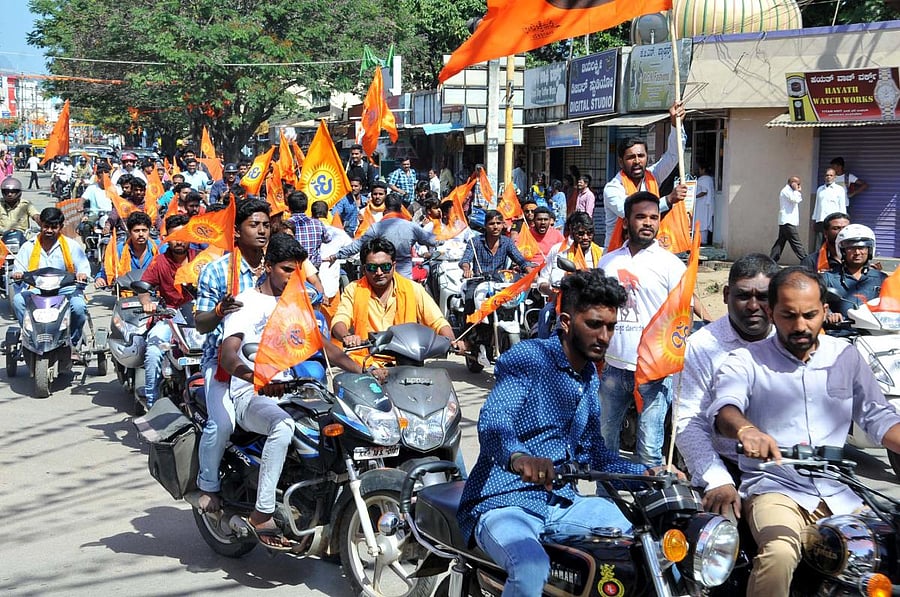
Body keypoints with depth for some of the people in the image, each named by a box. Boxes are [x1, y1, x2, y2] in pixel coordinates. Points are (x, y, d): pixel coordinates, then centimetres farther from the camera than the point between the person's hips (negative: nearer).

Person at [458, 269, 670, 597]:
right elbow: (491, 422, -28)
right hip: (505, 504, -8)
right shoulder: (526, 358, -11)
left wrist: (645, 473, 3)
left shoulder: (590, 377, 17)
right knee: (532, 569, -36)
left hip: (562, 502, 8)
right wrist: (519, 457, -50)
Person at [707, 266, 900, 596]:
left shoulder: (847, 356, 12)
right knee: (780, 554, -33)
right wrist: (745, 429, -42)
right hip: (774, 487, -4)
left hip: (839, 492, 4)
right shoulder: (746, 361, 0)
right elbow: (724, 406, -18)